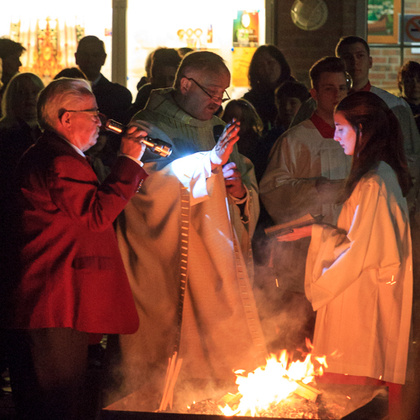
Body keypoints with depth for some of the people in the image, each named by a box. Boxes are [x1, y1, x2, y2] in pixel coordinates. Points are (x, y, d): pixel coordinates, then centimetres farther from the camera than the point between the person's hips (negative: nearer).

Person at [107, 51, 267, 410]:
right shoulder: (149, 128, -4)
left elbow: (252, 193, 23)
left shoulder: (218, 131, 17)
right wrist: (210, 161, -27)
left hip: (218, 260, 6)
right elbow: (148, 183, -23)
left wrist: (240, 192, -2)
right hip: (166, 269, -6)